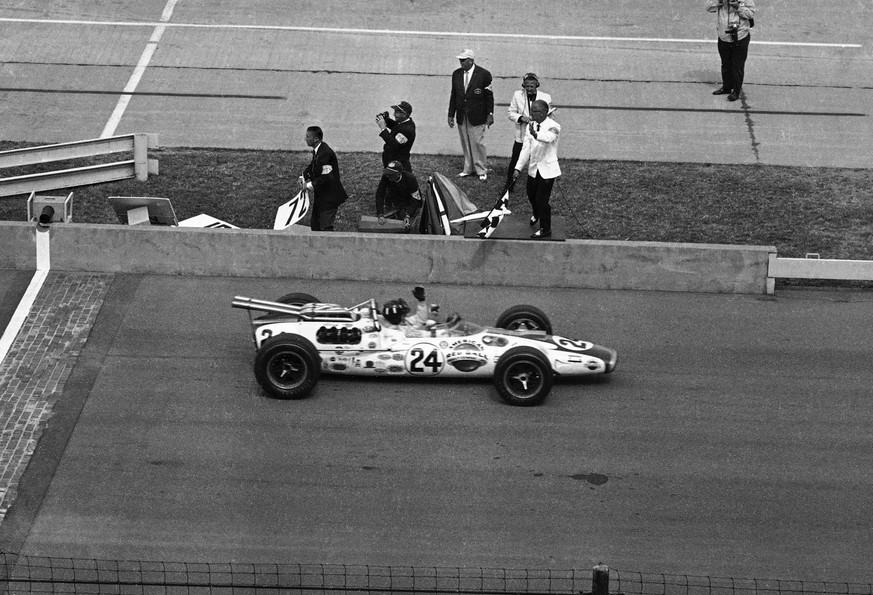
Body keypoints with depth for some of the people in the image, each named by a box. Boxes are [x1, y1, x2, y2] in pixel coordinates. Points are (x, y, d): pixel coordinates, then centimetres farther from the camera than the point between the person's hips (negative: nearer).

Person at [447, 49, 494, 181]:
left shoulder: (483, 74, -7)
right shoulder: (456, 74, 7)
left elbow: (489, 96, -3)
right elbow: (453, 95, 12)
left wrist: (490, 114, -4)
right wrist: (451, 115, 10)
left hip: (477, 115, -4)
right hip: (461, 116, 5)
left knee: (477, 143, -3)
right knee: (465, 143, 8)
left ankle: (481, 170, 8)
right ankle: (468, 169, 18)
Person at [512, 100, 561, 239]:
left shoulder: (553, 126, -17)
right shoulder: (530, 127, 1)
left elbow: (548, 137, -41)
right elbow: (526, 149, 0)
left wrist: (536, 134, -62)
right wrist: (518, 168, -5)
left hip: (547, 169, -6)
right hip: (533, 168, 6)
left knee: (542, 200, -5)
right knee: (531, 195, 21)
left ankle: (545, 230, 12)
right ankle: (537, 214, 53)